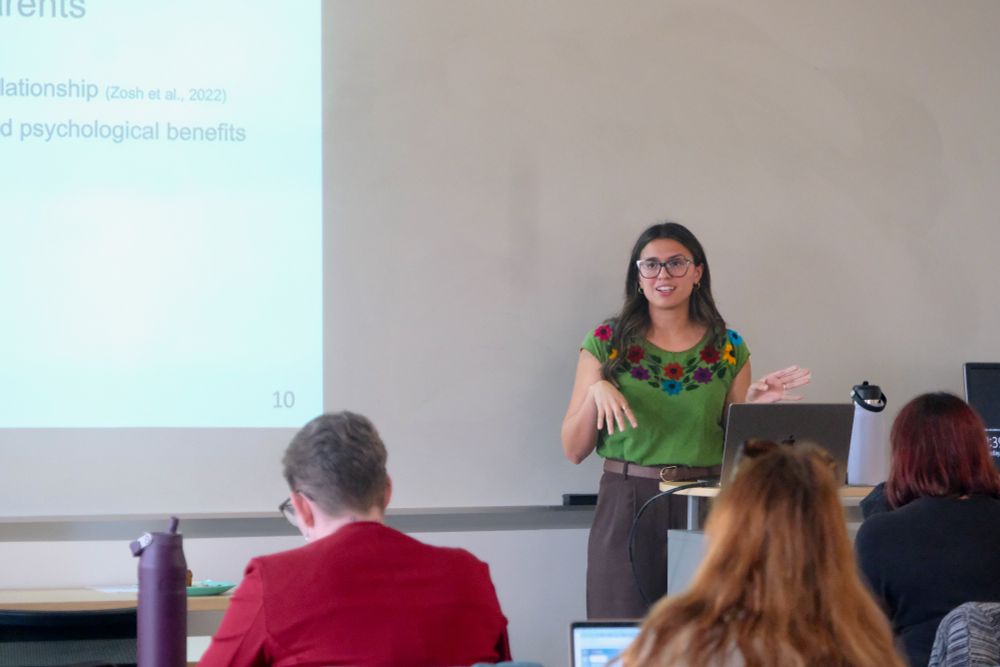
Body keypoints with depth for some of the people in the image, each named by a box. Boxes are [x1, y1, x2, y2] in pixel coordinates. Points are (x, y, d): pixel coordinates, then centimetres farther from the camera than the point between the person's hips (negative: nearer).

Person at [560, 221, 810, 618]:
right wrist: (597, 391, -13)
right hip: (626, 507, -1)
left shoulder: (728, 349, 7)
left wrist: (754, 407, -5)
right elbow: (574, 450, 1)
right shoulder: (606, 343, 3)